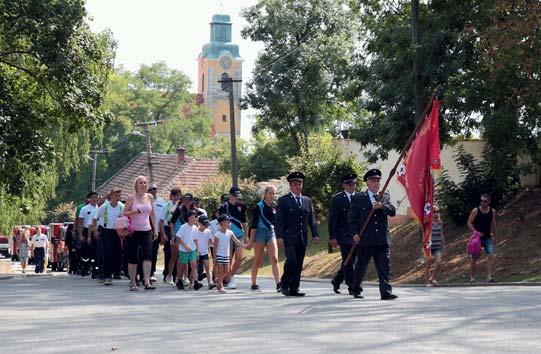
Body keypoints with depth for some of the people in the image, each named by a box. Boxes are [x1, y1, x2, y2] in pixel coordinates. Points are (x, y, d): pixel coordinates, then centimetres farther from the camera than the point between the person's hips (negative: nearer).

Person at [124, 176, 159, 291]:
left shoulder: (150, 197, 9)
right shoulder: (131, 198, -1)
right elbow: (125, 213, 1)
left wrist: (155, 229, 12)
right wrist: (133, 212, -20)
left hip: (146, 231, 3)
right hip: (133, 231, -2)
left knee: (148, 255, -14)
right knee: (133, 257, 2)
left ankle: (147, 282, -20)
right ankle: (132, 284, 11)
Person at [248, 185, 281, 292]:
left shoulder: (274, 207, 10)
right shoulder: (259, 207, -5)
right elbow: (254, 224, -7)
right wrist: (251, 239, -12)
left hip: (271, 233, 4)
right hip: (260, 233, -4)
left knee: (274, 259, -8)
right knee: (257, 260, 3)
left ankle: (278, 284, -15)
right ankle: (254, 285, 13)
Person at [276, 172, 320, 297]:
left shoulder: (307, 201, 16)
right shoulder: (283, 200, 1)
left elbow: (312, 219, 15)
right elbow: (279, 220, -4)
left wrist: (315, 234, 3)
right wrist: (280, 236, -14)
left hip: (302, 238, 5)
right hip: (289, 238, -5)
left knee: (299, 264, 4)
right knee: (291, 260, -16)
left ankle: (294, 289, 8)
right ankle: (284, 284, 0)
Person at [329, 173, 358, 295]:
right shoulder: (336, 199, -1)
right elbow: (332, 219, -3)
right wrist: (332, 237, -10)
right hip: (344, 236, -4)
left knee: (349, 262, 10)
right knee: (348, 262, -5)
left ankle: (336, 281, 29)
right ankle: (352, 287, -1)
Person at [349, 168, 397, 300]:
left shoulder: (385, 197, 14)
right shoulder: (358, 198, 4)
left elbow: (393, 212, 0)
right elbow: (352, 218, 2)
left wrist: (382, 206, -17)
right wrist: (354, 233, -9)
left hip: (383, 239, 2)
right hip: (365, 239, -2)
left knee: (384, 266, -6)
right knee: (361, 266, 9)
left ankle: (386, 292, -9)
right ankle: (356, 290, 26)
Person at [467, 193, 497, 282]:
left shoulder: (492, 211, 2)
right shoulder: (476, 211, -8)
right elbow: (469, 222, -6)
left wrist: (494, 236, 19)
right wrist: (475, 231, -19)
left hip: (488, 238, 2)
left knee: (491, 256, -14)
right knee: (474, 258, 4)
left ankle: (489, 276, -16)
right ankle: (472, 277, 17)